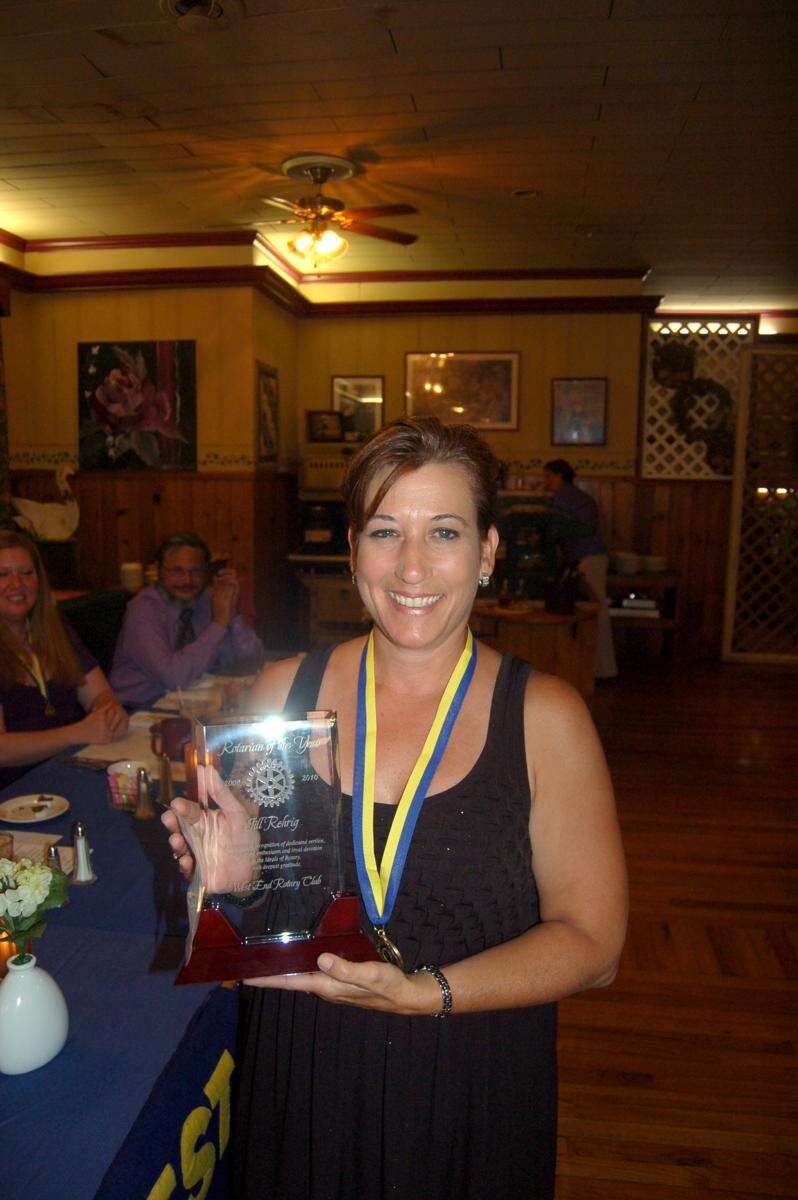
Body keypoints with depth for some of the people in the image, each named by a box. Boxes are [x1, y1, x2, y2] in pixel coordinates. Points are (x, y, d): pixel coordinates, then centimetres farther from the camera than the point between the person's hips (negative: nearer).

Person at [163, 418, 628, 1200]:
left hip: (473, 1097, -1)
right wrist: (236, 871, -16)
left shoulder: (544, 716, -13)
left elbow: (591, 942, -11)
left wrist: (421, 992, -23)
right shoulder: (283, 690, -7)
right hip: (302, 1084, 2)